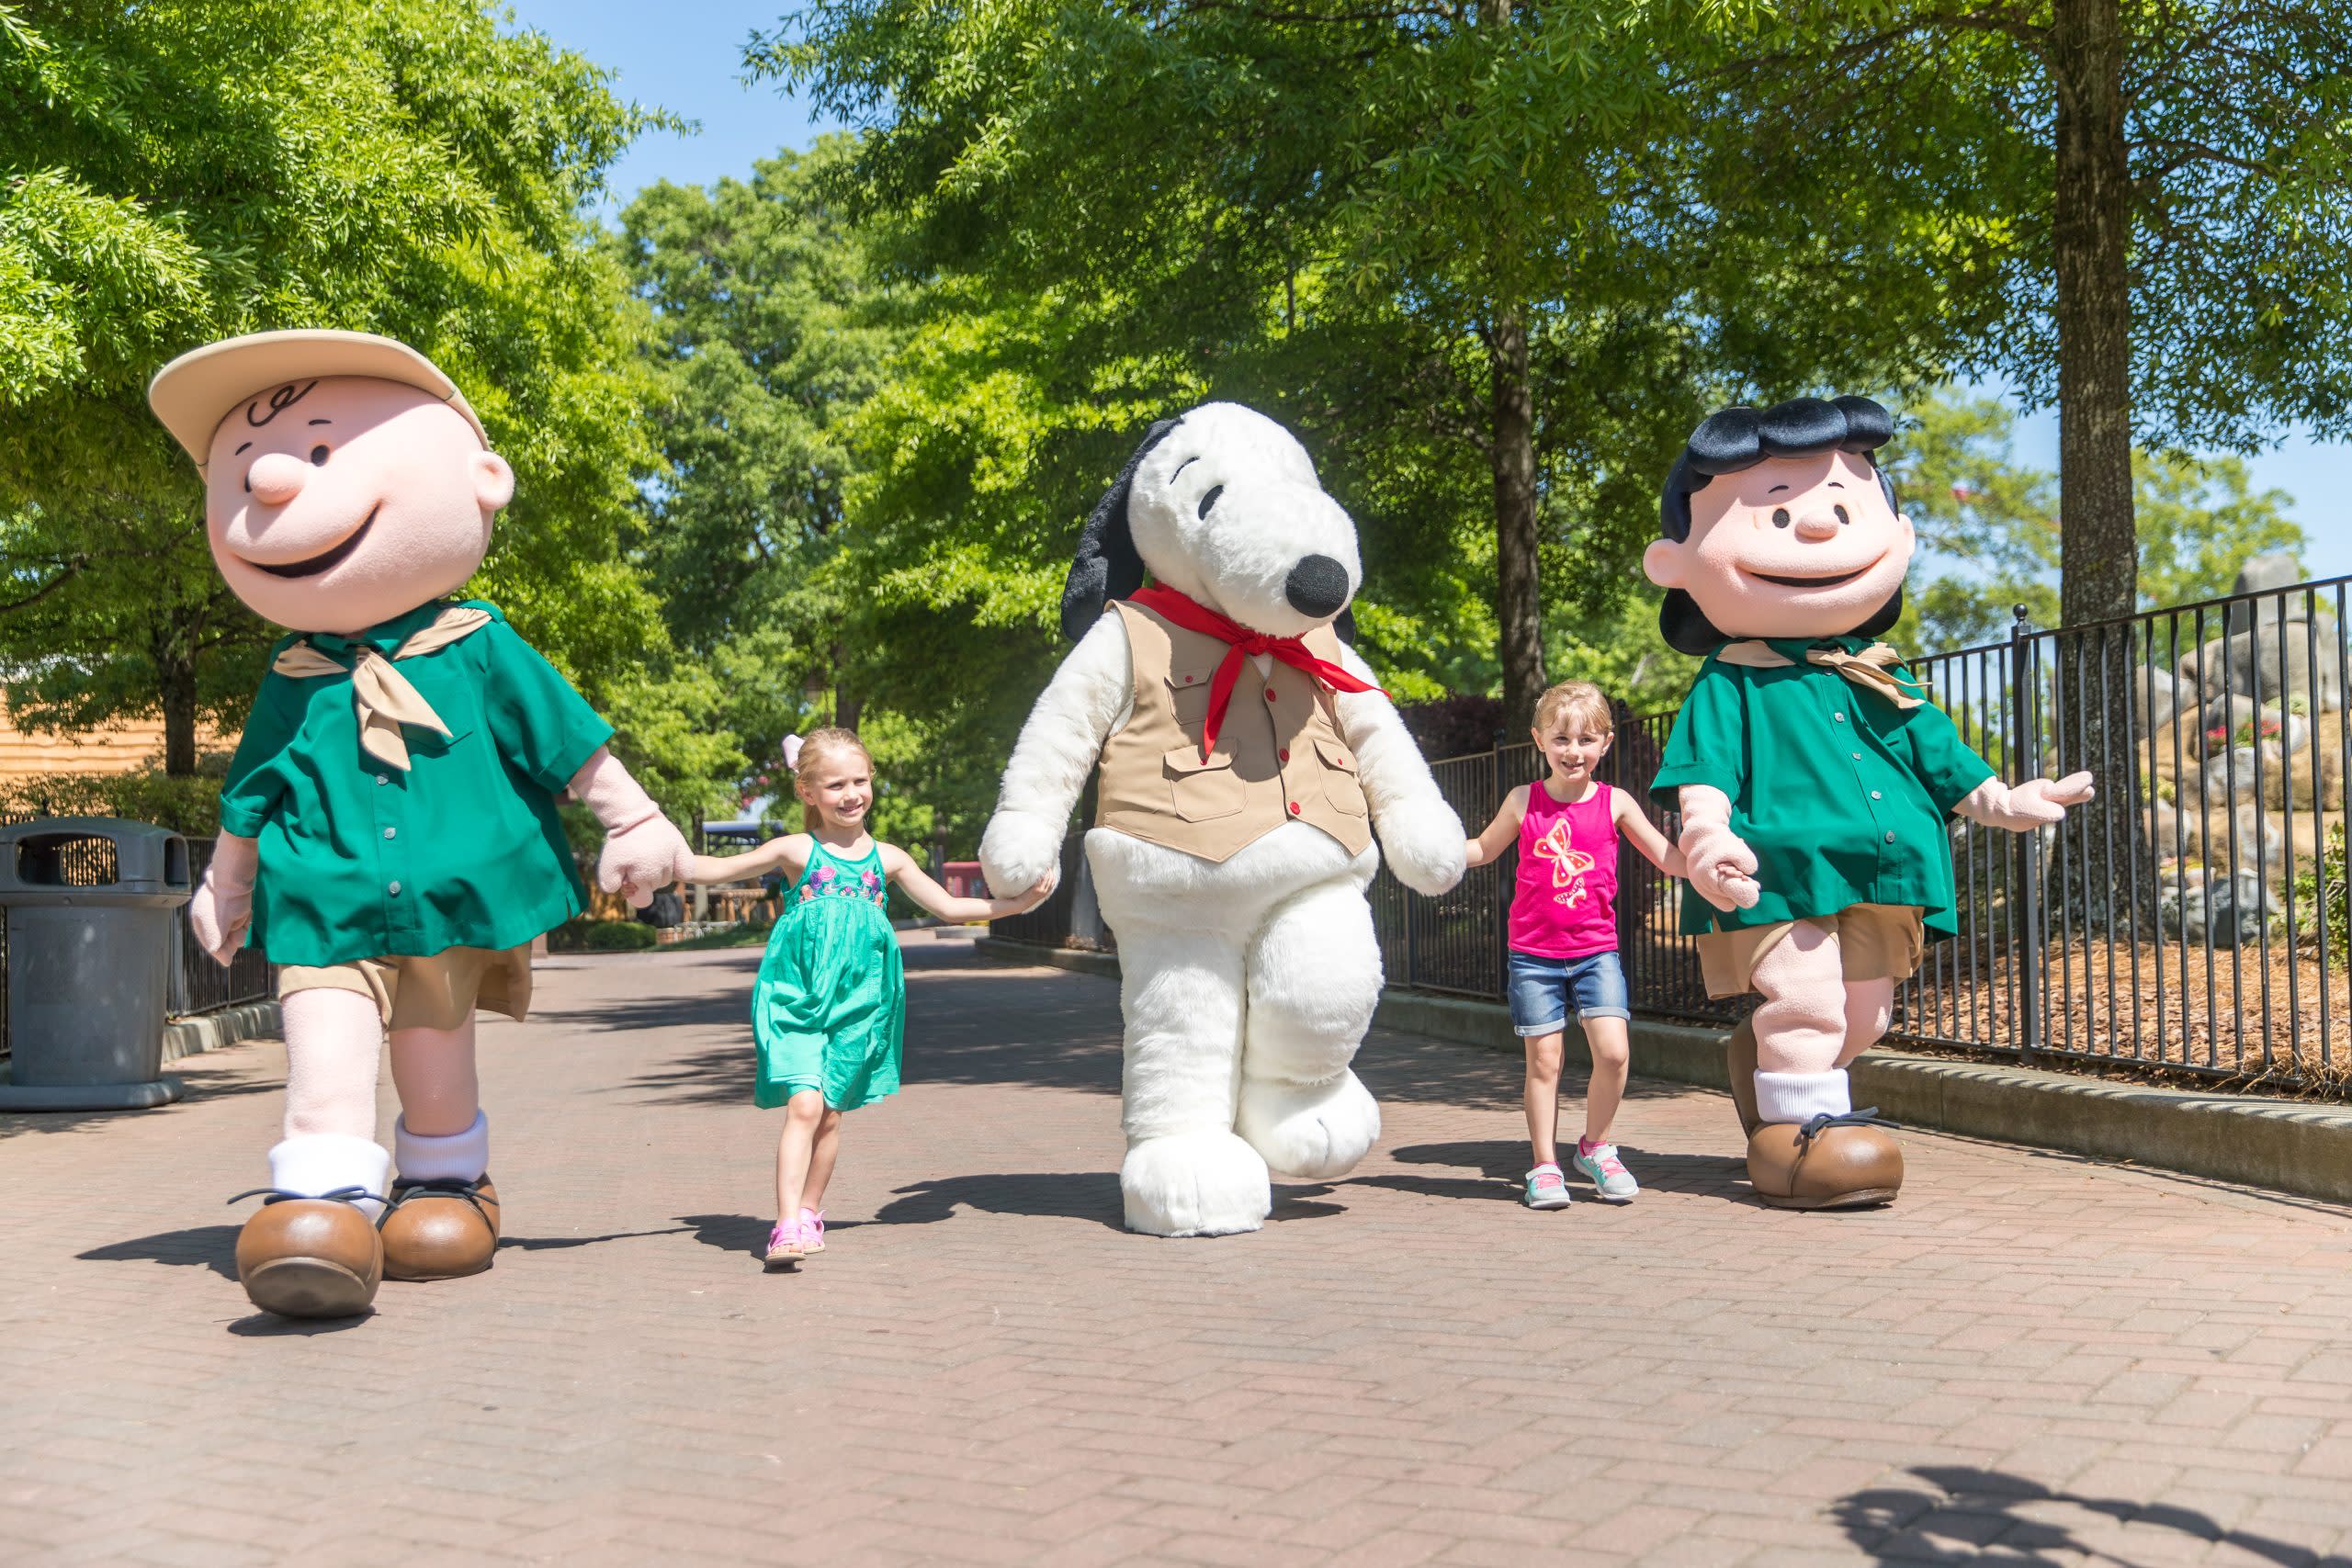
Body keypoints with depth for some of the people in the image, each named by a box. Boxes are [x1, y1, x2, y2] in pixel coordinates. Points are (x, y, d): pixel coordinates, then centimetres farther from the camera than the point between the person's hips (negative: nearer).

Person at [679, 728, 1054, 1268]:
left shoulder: (887, 858, 9)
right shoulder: (796, 851, 2)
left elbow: (948, 906, 16)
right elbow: (718, 868, 7)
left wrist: (1018, 902, 11)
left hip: (857, 1000, 3)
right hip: (797, 996, -3)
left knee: (830, 1114, 7)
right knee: (803, 1105, -16)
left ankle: (809, 1213, 24)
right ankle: (788, 1225, -18)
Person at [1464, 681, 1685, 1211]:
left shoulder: (1614, 803, 1)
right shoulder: (1523, 801, 2)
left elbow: (1671, 860, 7)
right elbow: (1483, 850, 18)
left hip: (1596, 951, 0)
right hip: (1534, 954, 0)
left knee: (1612, 1050, -12)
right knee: (1543, 1059, 0)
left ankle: (1596, 1146, 12)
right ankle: (1545, 1166, 13)